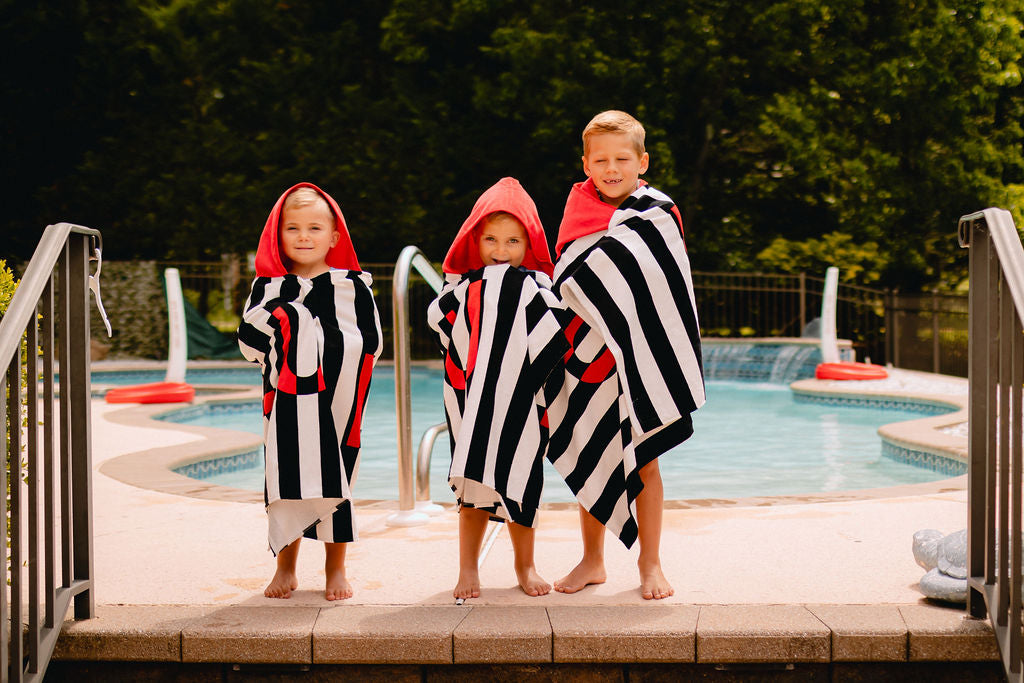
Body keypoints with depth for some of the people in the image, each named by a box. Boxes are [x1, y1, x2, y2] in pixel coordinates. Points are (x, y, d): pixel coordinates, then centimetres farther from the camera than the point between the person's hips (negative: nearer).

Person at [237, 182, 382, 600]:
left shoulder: (352, 287, 1)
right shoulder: (268, 288, 6)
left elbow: (370, 344, -3)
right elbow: (249, 344, -1)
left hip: (336, 404, -1)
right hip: (287, 405, 1)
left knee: (335, 480, 5)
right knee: (286, 481, 6)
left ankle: (336, 569, 19)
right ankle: (286, 566, 23)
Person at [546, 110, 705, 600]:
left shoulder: (658, 216, -4)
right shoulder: (579, 213, 6)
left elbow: (668, 289, -6)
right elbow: (565, 287, 13)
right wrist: (568, 346, 7)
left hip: (637, 358, -3)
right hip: (586, 355, 3)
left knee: (641, 460, 4)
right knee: (590, 459, 10)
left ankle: (650, 564, 16)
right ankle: (592, 561, 22)